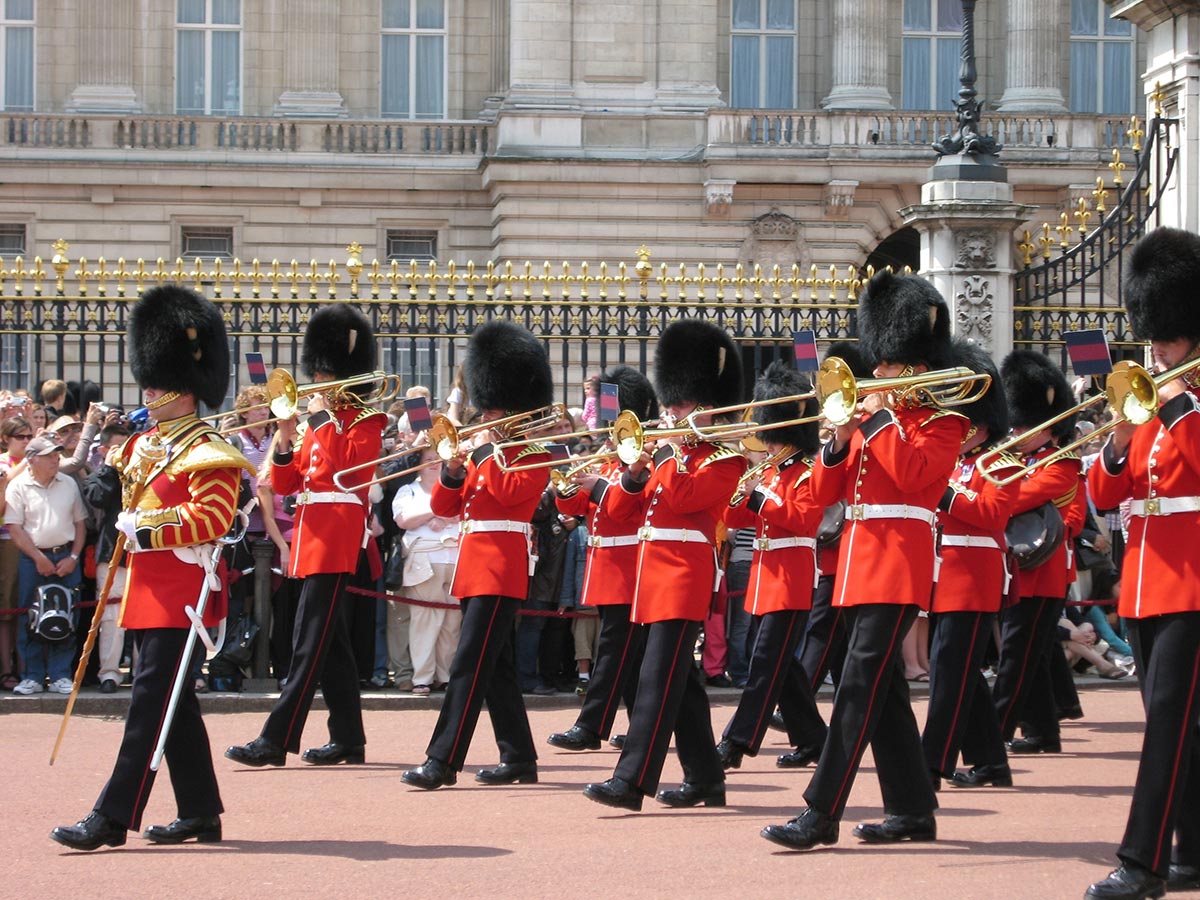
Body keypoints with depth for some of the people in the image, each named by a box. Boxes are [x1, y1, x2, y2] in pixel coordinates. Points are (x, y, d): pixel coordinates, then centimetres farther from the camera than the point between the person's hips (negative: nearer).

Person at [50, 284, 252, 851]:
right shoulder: (145, 445, 15)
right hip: (150, 591, 9)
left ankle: (113, 818, -11)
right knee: (174, 705, 12)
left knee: (150, 703, -9)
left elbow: (212, 518, -22)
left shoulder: (209, 454, -11)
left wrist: (146, 530, -22)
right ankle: (201, 814, 19)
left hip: (179, 594, -9)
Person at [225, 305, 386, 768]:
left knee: (311, 643, -10)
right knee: (331, 643, 10)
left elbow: (351, 465, -22)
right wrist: (284, 440, -2)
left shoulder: (365, 422, -4)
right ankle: (348, 739, 15)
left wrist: (323, 418, -16)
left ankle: (276, 741, -14)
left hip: (336, 538, -9)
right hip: (313, 537, 9)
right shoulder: (318, 424, 18)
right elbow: (284, 484, 15)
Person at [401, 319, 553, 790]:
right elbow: (443, 506, 14)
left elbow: (509, 492, -23)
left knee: (469, 665, -14)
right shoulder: (483, 455, 18)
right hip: (476, 565, 9)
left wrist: (486, 450, -13)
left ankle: (443, 760, -18)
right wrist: (455, 469, -3)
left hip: (501, 569, -9)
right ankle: (519, 758, 17)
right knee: (496, 666, 11)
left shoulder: (534, 455, -4)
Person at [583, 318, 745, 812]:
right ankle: (705, 779, 18)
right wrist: (638, 468, -2)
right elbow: (622, 506, 15)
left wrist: (670, 449, -9)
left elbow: (684, 497, -20)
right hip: (655, 569, 9)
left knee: (658, 677, -14)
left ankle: (631, 781, -19)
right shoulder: (668, 452, 19)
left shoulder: (725, 458, -4)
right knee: (679, 678, 11)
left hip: (684, 573, -9)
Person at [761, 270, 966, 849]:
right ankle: (913, 811, 15)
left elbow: (914, 473, -21)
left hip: (897, 565, -8)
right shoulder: (869, 419, 18)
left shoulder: (942, 422, -1)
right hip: (859, 563, 8)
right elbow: (823, 493, 14)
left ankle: (821, 815, -16)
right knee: (883, 690, 9)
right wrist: (840, 439, -3)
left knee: (860, 688, -12)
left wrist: (879, 418, -13)